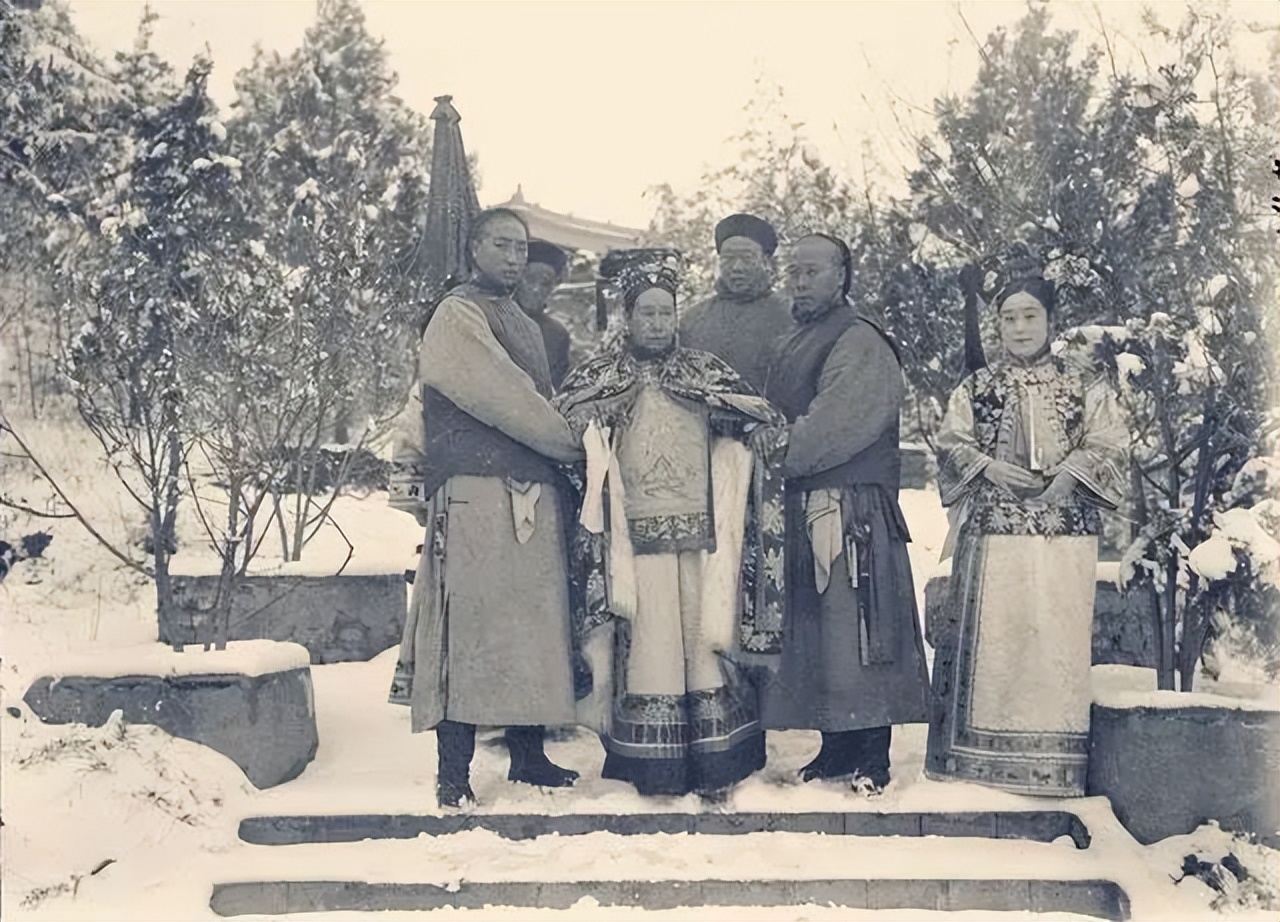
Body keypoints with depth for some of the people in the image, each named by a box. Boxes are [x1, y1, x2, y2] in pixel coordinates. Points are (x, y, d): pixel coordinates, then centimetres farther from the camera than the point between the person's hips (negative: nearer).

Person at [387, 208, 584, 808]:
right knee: (468, 627, -6)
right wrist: (575, 444, 0)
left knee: (533, 624, 9)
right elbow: (509, 403, -10)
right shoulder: (457, 317, -3)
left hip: (532, 499, 8)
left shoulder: (525, 326, 23)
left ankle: (528, 757, 19)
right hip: (476, 496, -8)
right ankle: (454, 774, 0)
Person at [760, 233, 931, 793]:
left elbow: (833, 426, -17)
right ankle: (838, 746, 20)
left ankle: (873, 757, 2)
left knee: (855, 625, -6)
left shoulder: (859, 342, -9)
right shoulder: (792, 346, 19)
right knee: (815, 628, 11)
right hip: (804, 504, 9)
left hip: (851, 506, -9)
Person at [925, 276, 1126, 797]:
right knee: (990, 632, -1)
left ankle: (1053, 758, 3)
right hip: (993, 529, 1)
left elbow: (1106, 445, 4)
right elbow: (951, 442, 7)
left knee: (1057, 632, -4)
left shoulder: (1085, 387, 10)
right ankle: (985, 750, 6)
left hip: (1063, 532, 0)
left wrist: (1068, 476, -12)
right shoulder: (976, 387, 12)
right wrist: (991, 467, -9)